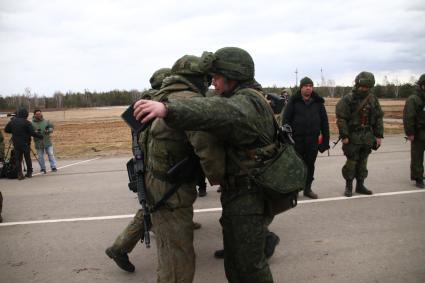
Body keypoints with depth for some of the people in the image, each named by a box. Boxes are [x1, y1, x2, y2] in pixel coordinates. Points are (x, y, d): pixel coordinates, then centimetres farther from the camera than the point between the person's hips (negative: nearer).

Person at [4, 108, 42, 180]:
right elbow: (33, 133, -15)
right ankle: (29, 173, 18)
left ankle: (20, 174, 0)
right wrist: (40, 136, -2)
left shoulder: (12, 121, 3)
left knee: (18, 159, 7)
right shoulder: (26, 123, -12)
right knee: (28, 158, 10)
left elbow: (6, 130, 12)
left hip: (16, 144, 3)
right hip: (25, 144, -3)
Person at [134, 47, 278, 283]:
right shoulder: (239, 101, 15)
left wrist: (168, 108, -55)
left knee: (250, 262, 4)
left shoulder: (247, 101, -20)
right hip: (235, 193, 10)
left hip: (247, 197, -10)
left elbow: (219, 112, -41)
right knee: (233, 262, 18)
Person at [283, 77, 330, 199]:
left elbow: (324, 122, 8)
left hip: (313, 140, 3)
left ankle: (307, 188, 24)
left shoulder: (318, 102, 7)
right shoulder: (293, 101, -2)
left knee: (310, 165, 11)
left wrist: (325, 140, 4)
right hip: (297, 139, -3)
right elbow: (286, 119, -5)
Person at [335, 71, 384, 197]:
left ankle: (360, 185, 22)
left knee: (363, 162, 11)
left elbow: (379, 118, 12)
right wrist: (344, 136, -15)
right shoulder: (348, 99, -8)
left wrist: (379, 135, 7)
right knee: (351, 162, -2)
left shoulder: (373, 100, 8)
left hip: (367, 137, 5)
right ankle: (348, 186, 11)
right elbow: (341, 118, -12)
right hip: (352, 137, -5)